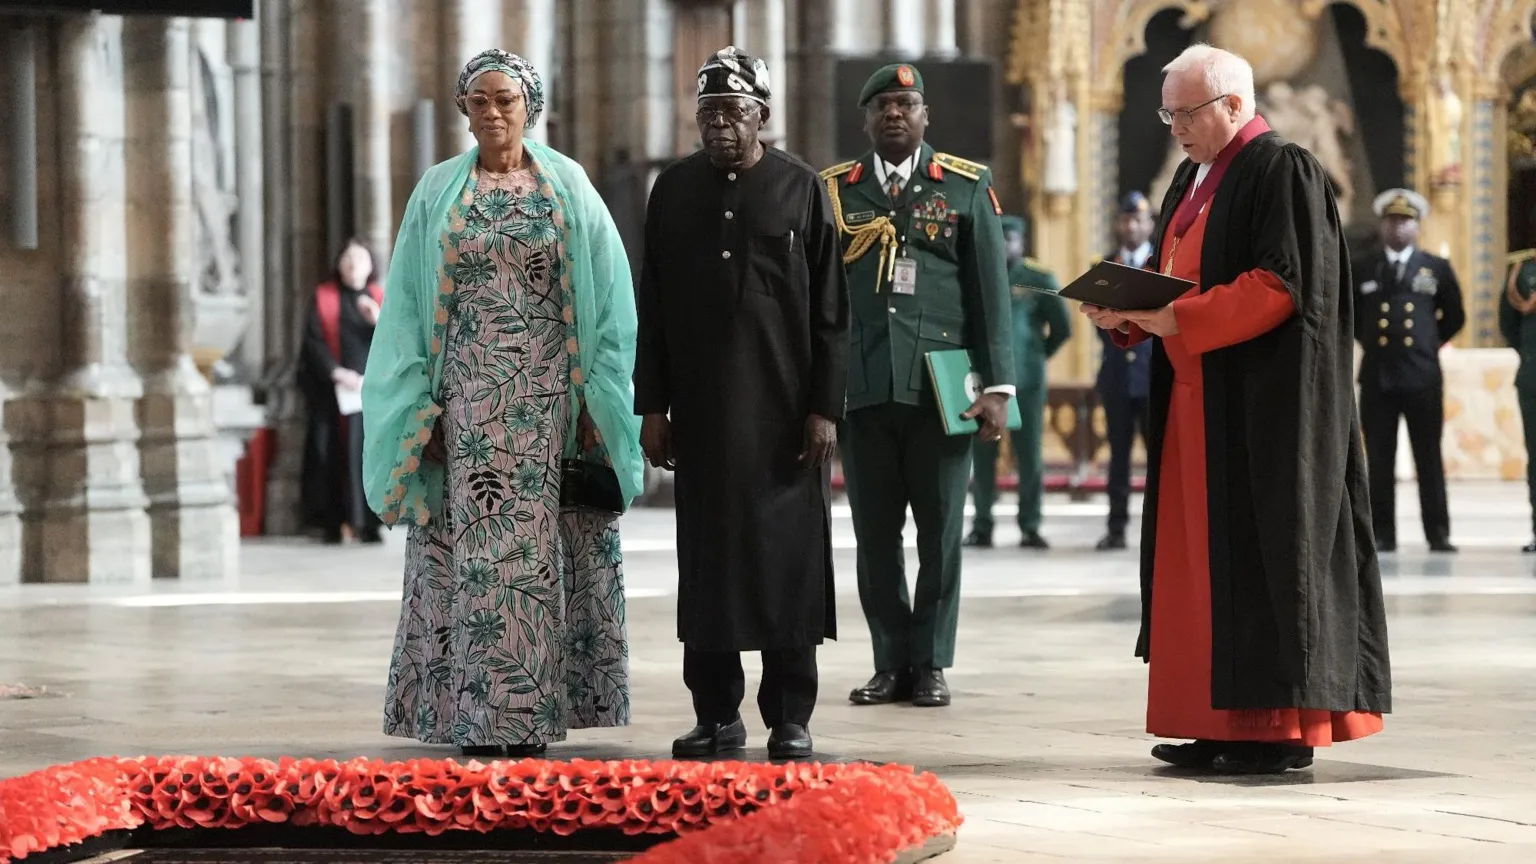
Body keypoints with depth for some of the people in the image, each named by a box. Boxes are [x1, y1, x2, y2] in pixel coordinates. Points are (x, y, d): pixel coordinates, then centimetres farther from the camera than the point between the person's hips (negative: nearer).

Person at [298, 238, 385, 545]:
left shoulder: (381, 299, 12)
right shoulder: (323, 298, 7)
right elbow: (314, 342, -2)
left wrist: (379, 321, -15)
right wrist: (337, 372, -15)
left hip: (371, 388, 1)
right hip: (332, 390, -1)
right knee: (332, 450, -3)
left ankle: (367, 522, -8)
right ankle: (331, 522, 3)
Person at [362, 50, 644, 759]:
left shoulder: (568, 187, 5)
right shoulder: (438, 192, 7)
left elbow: (606, 296, 3)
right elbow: (411, 303, 6)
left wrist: (597, 400, -4)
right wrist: (421, 407, -1)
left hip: (550, 400, 0)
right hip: (469, 400, 0)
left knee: (541, 549, -1)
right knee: (476, 548, -4)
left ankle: (537, 711, 3)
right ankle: (481, 716, -2)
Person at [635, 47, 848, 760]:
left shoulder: (800, 188, 1)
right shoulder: (675, 190, 8)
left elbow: (831, 311, 0)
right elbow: (652, 307, 10)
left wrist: (824, 407, -6)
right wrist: (652, 407, 5)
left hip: (784, 410, -2)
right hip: (701, 412, 2)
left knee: (787, 560, 0)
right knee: (707, 562, 4)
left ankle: (790, 719, 7)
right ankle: (717, 716, 11)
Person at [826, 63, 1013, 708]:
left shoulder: (966, 188, 7)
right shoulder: (834, 191, 11)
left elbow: (991, 291, 4)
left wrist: (998, 386, -3)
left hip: (940, 385, -1)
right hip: (861, 386, 1)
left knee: (941, 532, 2)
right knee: (875, 534, 4)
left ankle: (931, 664, 10)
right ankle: (891, 663, 13)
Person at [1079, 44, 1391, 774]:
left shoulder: (1283, 171, -10)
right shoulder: (1193, 179, 17)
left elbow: (1283, 285, -19)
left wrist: (1179, 321, -22)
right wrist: (1126, 313, 0)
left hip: (1263, 404, -9)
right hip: (1199, 401, 9)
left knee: (1261, 550, -7)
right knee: (1199, 554, 7)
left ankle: (1283, 727, -3)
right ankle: (1221, 724, 11)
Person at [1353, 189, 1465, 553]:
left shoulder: (1437, 269, 7)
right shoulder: (1361, 270, 9)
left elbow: (1454, 317, 16)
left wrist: (1431, 344, 10)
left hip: (1422, 376, -1)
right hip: (1377, 377, 1)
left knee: (1429, 460, 0)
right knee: (1379, 461, 1)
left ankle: (1438, 533, 4)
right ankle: (1383, 534, 5)